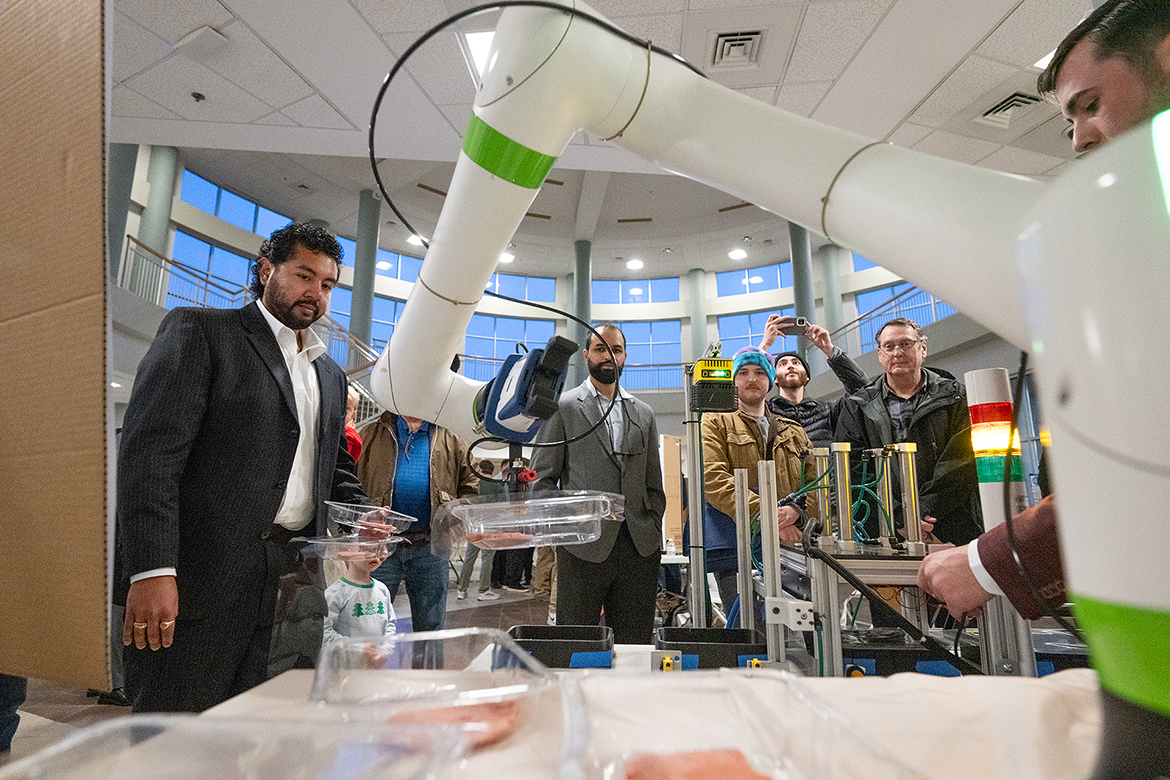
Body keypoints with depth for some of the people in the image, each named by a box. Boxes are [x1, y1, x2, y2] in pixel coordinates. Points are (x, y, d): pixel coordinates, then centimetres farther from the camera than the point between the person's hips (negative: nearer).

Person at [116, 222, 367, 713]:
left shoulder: (332, 375, 19)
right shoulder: (199, 330, 1)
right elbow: (150, 448, -10)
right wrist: (152, 569, -18)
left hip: (291, 583, 6)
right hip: (199, 577, -5)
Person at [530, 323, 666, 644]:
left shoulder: (643, 413, 16)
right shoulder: (562, 407, 4)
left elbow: (654, 484, 17)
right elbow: (542, 479, 1)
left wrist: (653, 528, 6)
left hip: (639, 547, 4)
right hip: (584, 547, -3)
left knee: (636, 644, 9)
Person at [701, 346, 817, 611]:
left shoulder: (794, 432, 25)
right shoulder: (716, 423, 12)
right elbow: (713, 478, -4)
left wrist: (796, 511, -11)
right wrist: (762, 513, -17)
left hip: (789, 546, 4)